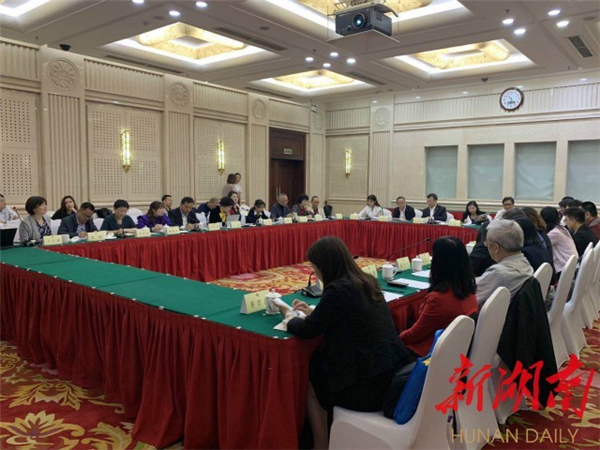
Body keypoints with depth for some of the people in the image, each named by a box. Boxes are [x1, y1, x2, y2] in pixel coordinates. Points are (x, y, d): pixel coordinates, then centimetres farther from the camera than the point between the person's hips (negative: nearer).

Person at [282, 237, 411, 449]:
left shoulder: (338, 290, -20)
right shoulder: (366, 281, 6)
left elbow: (309, 329, -9)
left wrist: (291, 319, 11)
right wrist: (313, 311, 23)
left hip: (369, 384, -8)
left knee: (308, 379, 16)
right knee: (319, 362, 24)